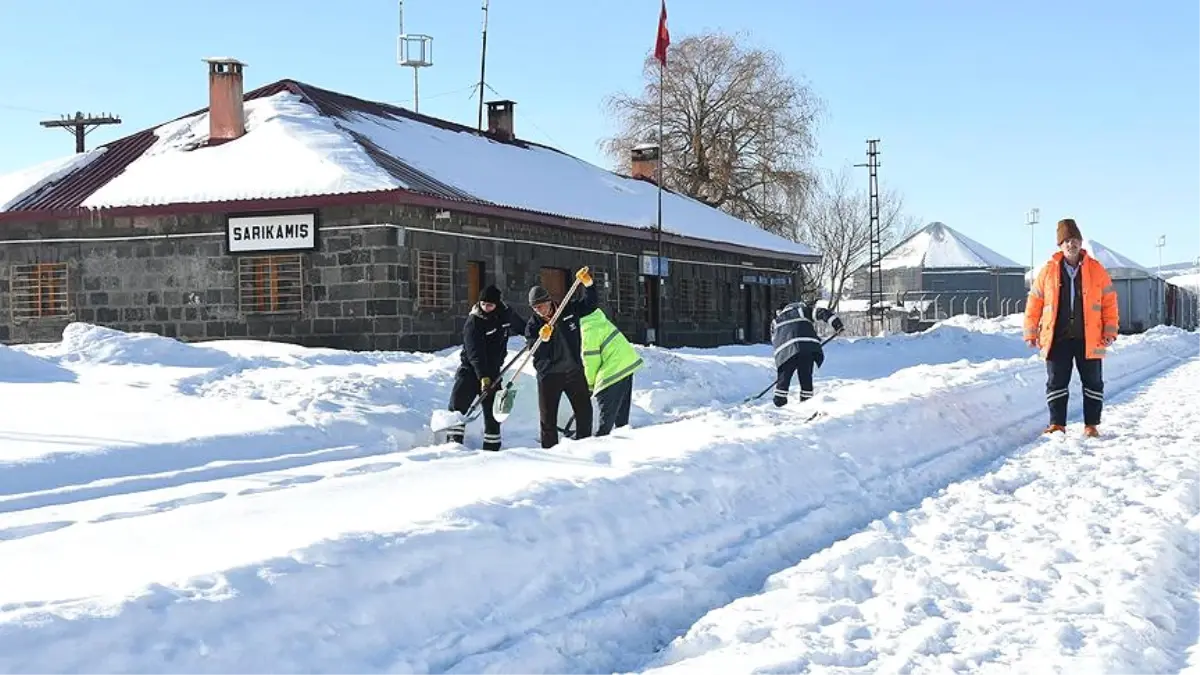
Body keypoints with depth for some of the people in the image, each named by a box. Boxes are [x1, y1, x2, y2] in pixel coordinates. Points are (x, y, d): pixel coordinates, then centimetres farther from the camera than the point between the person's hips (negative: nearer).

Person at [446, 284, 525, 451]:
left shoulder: (506, 314, -2)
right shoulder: (473, 322, -17)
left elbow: (519, 326, 23)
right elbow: (475, 353, -25)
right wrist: (482, 377, -34)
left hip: (492, 369, 4)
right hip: (471, 368, -4)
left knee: (492, 410, 4)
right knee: (458, 404, -16)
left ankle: (492, 446, 12)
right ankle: (454, 440, -13)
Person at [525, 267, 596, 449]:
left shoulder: (568, 310, -2)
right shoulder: (532, 326, -6)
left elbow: (589, 304, 0)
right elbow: (536, 353, -14)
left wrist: (587, 284, -15)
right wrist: (543, 339, -33)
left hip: (574, 371, 2)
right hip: (548, 376, -2)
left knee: (585, 413, 5)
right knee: (548, 419, 2)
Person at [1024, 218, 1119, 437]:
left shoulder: (1096, 270, 1)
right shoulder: (1048, 271, 1)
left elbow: (1109, 302, 3)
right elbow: (1034, 302, 6)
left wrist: (1110, 332, -3)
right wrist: (1031, 332, 3)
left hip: (1088, 339, 0)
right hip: (1057, 338, 0)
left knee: (1093, 383, 7)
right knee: (1056, 383, 3)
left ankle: (1091, 425, 16)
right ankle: (1057, 424, 11)